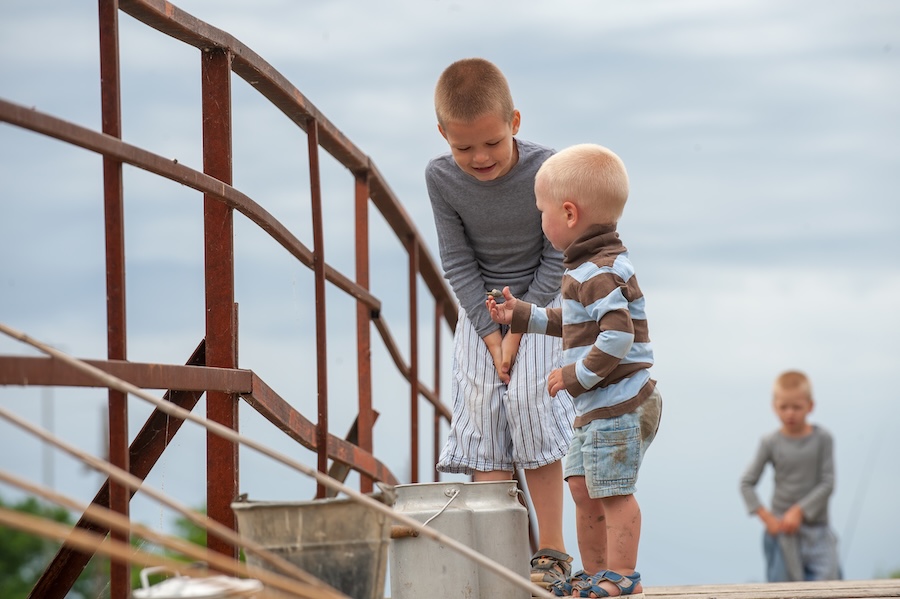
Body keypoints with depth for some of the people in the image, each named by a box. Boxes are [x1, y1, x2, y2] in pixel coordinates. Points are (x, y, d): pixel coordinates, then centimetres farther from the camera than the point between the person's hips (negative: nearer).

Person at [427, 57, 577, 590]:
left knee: (529, 397, -20)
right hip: (482, 309, 3)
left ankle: (552, 551, -13)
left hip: (541, 302, -3)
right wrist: (492, 335, -15)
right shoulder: (441, 178, -14)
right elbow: (458, 263, -8)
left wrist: (518, 330, -18)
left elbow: (556, 258, -14)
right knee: (480, 407, -11)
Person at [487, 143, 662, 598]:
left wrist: (575, 377, -20)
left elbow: (618, 336, -29)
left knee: (613, 492, -5)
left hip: (618, 405, -11)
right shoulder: (594, 268, 14)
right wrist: (524, 316, 29)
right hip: (597, 407, 11)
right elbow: (578, 324, 27)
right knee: (583, 488, 15)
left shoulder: (598, 273, -20)